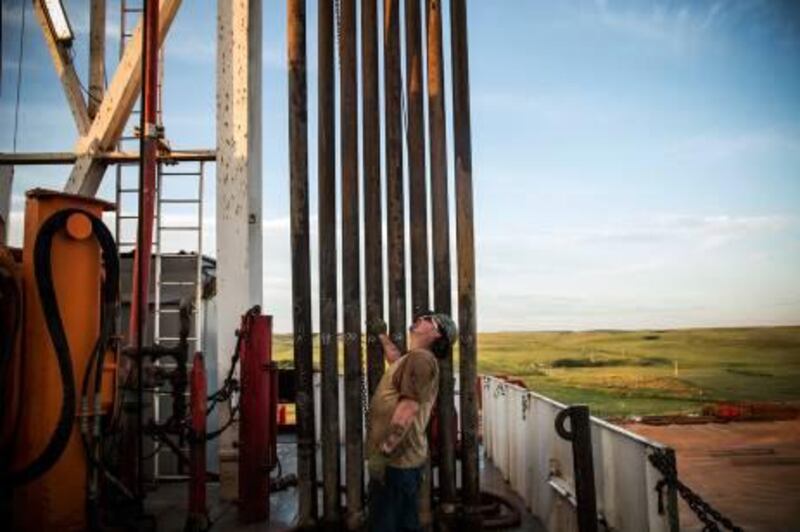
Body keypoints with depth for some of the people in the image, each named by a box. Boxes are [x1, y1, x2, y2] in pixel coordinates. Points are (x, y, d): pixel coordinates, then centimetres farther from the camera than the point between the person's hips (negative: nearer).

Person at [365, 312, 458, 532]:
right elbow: (398, 363, 42)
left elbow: (409, 408, -25)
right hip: (402, 459, 10)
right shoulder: (414, 358, 17)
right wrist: (382, 335, 50)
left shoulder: (420, 357, -15)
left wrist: (382, 452, -26)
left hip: (395, 460, -10)